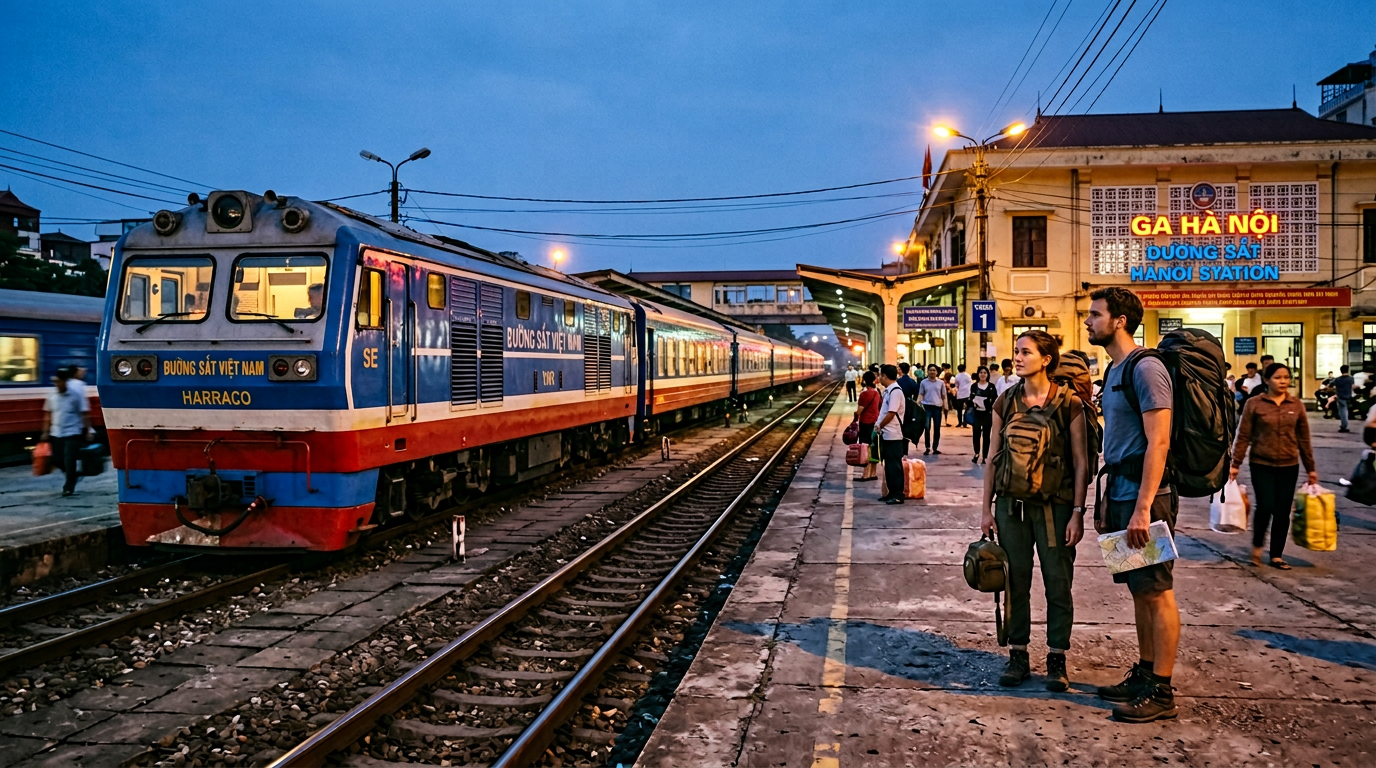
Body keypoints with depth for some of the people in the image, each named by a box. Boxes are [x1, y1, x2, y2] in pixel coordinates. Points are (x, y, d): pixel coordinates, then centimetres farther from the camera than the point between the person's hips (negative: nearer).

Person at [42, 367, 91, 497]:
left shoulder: (75, 395, -8)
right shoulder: (52, 395, 4)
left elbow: (85, 414, -6)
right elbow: (48, 415, 12)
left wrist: (88, 431, -9)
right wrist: (46, 432, 10)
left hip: (72, 433, -5)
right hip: (56, 434, 5)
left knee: (69, 461, -8)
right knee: (59, 461, 9)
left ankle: (69, 487, 3)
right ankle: (73, 477, 34)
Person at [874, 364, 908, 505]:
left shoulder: (895, 391, -17)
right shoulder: (888, 390, 12)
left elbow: (891, 414, -20)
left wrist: (879, 426, -9)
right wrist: (879, 426, 7)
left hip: (893, 435, -9)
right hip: (886, 434, 9)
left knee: (894, 465, -3)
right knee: (889, 465, 14)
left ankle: (898, 495, 3)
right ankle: (892, 493, 21)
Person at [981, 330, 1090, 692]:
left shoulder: (1069, 403, -4)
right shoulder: (1005, 402, 5)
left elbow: (1080, 462, -3)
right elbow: (993, 458, 9)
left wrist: (1077, 513, -8)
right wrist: (986, 507, 6)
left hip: (1054, 504, -3)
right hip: (1011, 503, 3)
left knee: (1058, 583, 4)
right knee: (1016, 581, 7)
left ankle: (1057, 659, 17)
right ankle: (1018, 656, 18)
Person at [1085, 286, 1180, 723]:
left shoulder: (1146, 369, -14)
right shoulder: (1114, 372, 16)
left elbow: (1158, 443, -20)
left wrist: (1142, 507, -24)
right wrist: (1106, 502, 20)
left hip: (1145, 498, -10)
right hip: (1121, 494, 10)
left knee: (1157, 594, -2)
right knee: (1139, 591, 15)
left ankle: (1161, 692, 4)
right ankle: (1145, 674, 24)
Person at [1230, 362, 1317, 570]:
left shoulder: (1296, 405, 5)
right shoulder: (1254, 403, -4)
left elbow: (1304, 438, 9)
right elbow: (1243, 436, -3)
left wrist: (1311, 468, 10)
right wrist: (1235, 464, -6)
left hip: (1289, 466, 3)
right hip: (1262, 465, -3)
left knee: (1282, 512, 5)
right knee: (1266, 507, -12)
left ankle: (1277, 555, 17)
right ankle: (1257, 545, 14)